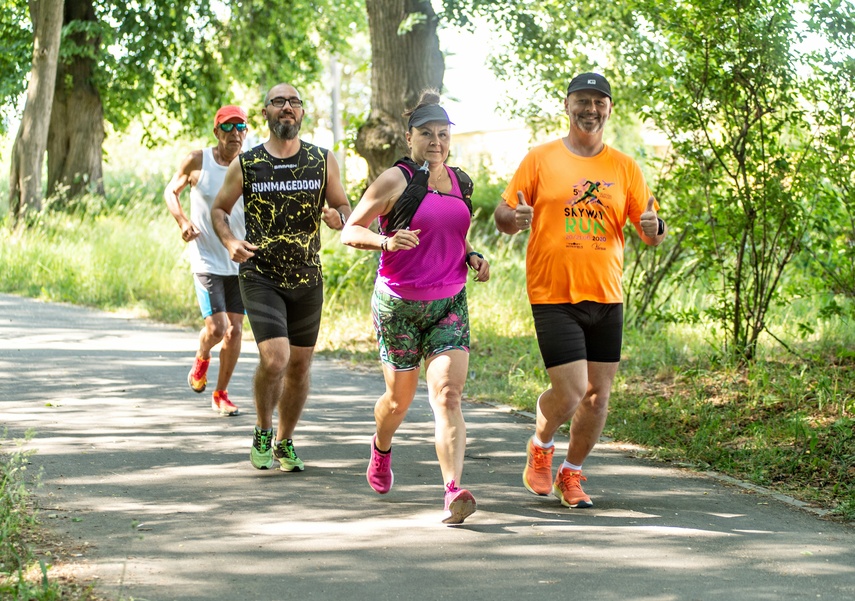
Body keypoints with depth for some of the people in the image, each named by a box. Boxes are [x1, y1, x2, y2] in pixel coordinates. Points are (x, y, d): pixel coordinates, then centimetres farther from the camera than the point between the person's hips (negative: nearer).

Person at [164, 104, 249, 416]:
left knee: (235, 330, 4)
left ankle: (221, 394, 21)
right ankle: (201, 359, 24)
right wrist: (182, 221, -8)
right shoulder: (197, 161, -6)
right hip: (207, 260, -2)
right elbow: (171, 191, 9)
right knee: (216, 329, -12)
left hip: (241, 261, 2)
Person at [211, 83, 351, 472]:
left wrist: (338, 219, -15)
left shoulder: (324, 162, 1)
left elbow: (344, 208, 10)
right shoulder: (245, 165, -2)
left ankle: (284, 443, 29)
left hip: (307, 279, 3)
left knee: (299, 366, 9)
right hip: (260, 276, -3)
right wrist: (230, 241, -10)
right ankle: (262, 433, 8)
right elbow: (220, 209, 9)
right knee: (274, 359, -18)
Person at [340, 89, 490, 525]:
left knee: (448, 394, -15)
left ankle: (454, 493, -26)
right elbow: (349, 231, -5)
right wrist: (385, 241, -24)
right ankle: (381, 450, 47)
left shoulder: (461, 183, 11)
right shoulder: (395, 181, -7)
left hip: (449, 304, 3)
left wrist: (473, 256, 6)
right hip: (398, 304, -3)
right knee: (400, 398, 12)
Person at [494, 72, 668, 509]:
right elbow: (503, 214, 3)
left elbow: (652, 233, 9)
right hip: (553, 296, -4)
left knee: (598, 395, 5)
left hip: (606, 296, 4)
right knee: (569, 392, -12)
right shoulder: (541, 159, 1)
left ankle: (570, 475, 26)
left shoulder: (624, 167, 8)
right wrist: (514, 219, -20)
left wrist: (653, 227, -15)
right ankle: (540, 447, 21)